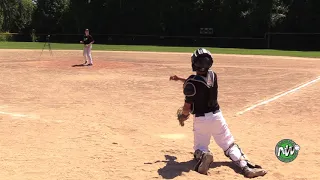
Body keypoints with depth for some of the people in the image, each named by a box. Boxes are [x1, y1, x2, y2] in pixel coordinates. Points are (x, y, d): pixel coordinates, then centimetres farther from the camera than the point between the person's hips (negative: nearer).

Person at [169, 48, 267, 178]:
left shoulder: (192, 82, -18)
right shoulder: (213, 75, -2)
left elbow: (187, 106, -13)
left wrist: (184, 115, 8)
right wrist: (180, 79, 22)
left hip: (201, 119, -4)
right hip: (217, 116, 4)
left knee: (199, 147, 15)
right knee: (230, 145, 11)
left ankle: (203, 155, -21)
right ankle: (246, 166, -12)